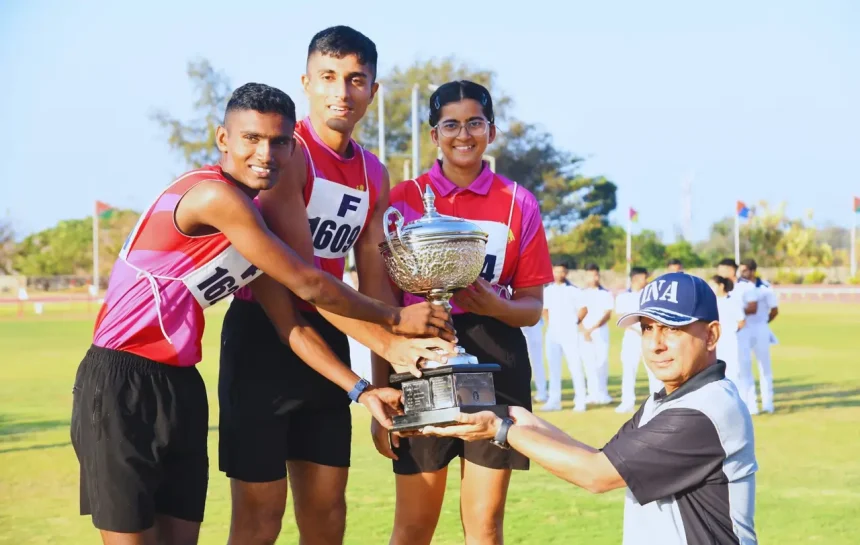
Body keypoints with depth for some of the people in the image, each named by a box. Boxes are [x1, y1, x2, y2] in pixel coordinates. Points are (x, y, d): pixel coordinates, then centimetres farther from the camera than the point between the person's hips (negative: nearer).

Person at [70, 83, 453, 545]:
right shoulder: (215, 196, -18)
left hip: (181, 385, 9)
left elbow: (291, 326, 13)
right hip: (121, 383, -9)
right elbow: (309, 286, -12)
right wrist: (395, 319, -1)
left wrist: (360, 390, 6)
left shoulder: (252, 223, 11)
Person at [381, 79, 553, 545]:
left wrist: (498, 306, -17)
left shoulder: (518, 204, 4)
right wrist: (381, 394, -2)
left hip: (495, 365, 1)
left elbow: (532, 306, 7)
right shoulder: (404, 199, 1)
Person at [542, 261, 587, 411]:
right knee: (553, 367, 6)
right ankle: (554, 401, 10)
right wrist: (548, 323, 8)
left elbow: (583, 309, -2)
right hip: (552, 333, 5)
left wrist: (575, 322, -8)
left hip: (570, 333, -5)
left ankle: (580, 401, -4)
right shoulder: (547, 291, 9)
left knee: (575, 365, -6)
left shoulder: (574, 291, -4)